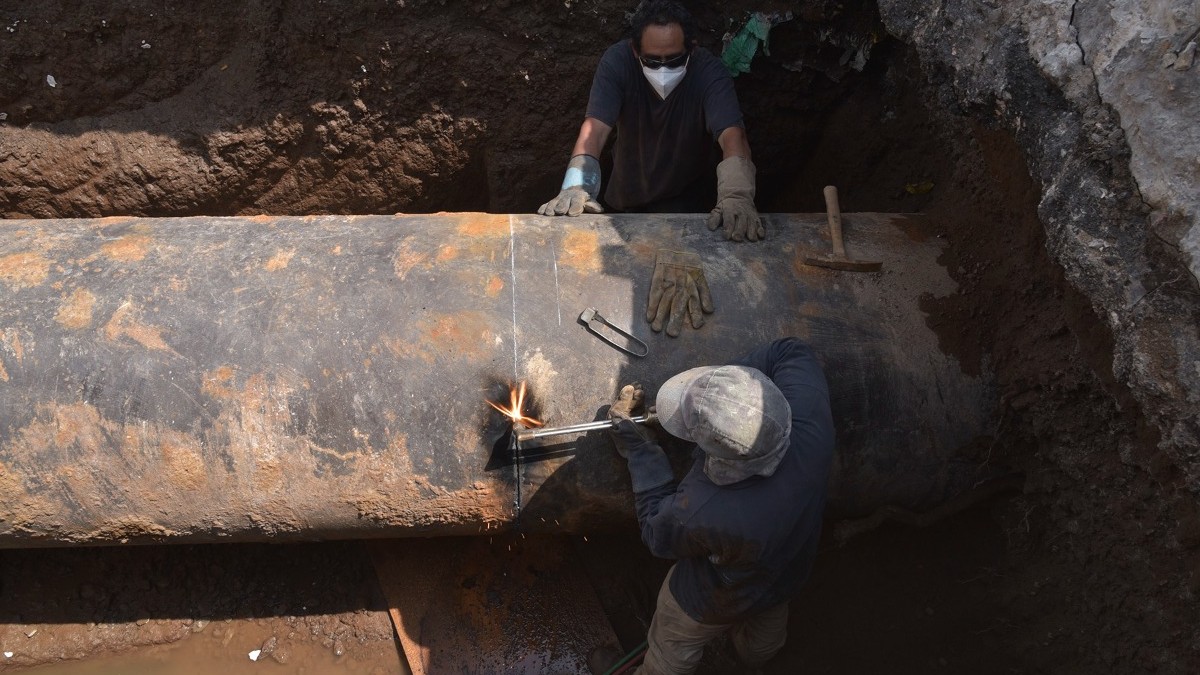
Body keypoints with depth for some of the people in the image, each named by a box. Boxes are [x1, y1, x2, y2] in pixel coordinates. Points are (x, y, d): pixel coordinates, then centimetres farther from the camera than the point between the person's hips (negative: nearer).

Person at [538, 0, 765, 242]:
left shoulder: (709, 72, -31)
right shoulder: (616, 61, -28)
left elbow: (732, 134, -45)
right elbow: (596, 127, -39)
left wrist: (736, 195, -65)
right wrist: (576, 186, -58)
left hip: (686, 196, -2)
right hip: (630, 189, 2)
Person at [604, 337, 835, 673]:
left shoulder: (704, 514, -49)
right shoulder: (809, 418, -40)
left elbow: (658, 534, -23)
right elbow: (790, 352, -18)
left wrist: (635, 443, -19)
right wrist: (721, 391, -25)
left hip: (714, 604, -5)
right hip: (787, 575, 5)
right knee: (762, 643, 40)